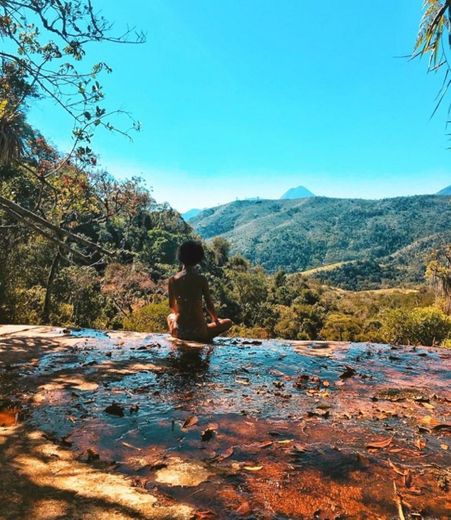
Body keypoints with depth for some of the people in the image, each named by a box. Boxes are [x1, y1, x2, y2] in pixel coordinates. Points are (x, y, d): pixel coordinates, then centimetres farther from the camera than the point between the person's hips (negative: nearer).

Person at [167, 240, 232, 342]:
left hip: (179, 332, 4)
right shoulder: (201, 279, -11)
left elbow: (172, 306, 10)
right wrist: (216, 320, 17)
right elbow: (209, 306, -4)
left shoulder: (172, 280, -3)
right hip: (199, 333, -3)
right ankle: (204, 338, 13)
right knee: (228, 322, 21)